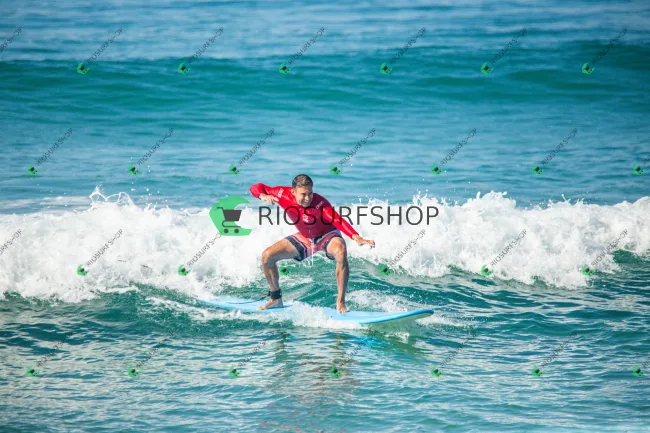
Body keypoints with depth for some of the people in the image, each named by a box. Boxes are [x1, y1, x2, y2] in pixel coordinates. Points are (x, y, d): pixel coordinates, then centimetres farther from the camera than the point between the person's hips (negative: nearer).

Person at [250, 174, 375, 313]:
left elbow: (338, 221, -45)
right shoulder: (283, 195, -22)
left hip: (327, 236, -5)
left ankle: (340, 303, -29)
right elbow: (256, 188, -11)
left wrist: (357, 238, -59)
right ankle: (276, 299, 14)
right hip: (304, 239, 5)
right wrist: (263, 196, -35)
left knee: (340, 252, -39)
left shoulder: (319, 203, -35)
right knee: (267, 256, -6)